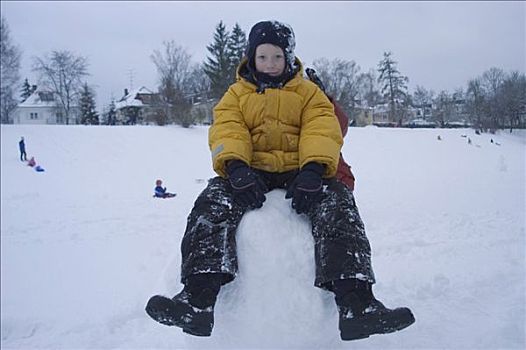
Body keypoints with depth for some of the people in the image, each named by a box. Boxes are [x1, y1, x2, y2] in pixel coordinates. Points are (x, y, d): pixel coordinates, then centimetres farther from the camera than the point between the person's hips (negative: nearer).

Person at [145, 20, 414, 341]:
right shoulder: (237, 93, 16)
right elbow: (226, 130, -2)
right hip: (250, 173, 1)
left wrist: (313, 170, -25)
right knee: (212, 202, -29)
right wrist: (236, 167, -24)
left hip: (299, 172, 0)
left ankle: (355, 301, -40)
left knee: (338, 202, -30)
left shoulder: (309, 92, 13)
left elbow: (323, 130, -4)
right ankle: (199, 297, -40)